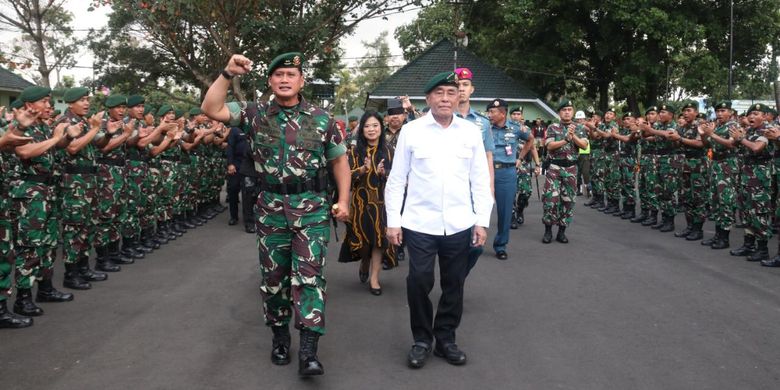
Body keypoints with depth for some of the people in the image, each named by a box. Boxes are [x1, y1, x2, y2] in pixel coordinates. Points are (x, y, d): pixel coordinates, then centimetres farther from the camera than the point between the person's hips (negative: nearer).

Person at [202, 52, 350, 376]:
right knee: (273, 276, 10)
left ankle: (308, 351, -8)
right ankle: (280, 337, 28)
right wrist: (228, 74, -15)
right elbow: (211, 109, -6)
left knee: (309, 275, -8)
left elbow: (339, 159, 9)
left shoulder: (321, 119, 2)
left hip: (312, 208, -1)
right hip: (271, 208, 2)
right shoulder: (256, 115, 3)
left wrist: (343, 200, 1)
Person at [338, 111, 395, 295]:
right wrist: (363, 169, -23)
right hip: (361, 201, 0)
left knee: (379, 239, -2)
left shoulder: (388, 151, 2)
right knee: (362, 238, 5)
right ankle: (364, 264, 36)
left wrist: (383, 172, -20)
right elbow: (347, 176, -6)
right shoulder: (355, 152, 0)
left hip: (381, 201, 0)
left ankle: (374, 277, 8)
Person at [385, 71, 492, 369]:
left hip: (459, 224, 2)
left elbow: (480, 180, 7)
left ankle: (445, 339, 28)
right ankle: (422, 339, 19)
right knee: (419, 282, -2)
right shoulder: (411, 131, 0)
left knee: (454, 285, 10)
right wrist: (393, 220, -2)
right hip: (420, 223, -2)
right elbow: (396, 179, 2)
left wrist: (482, 221, 3)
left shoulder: (471, 132, 5)